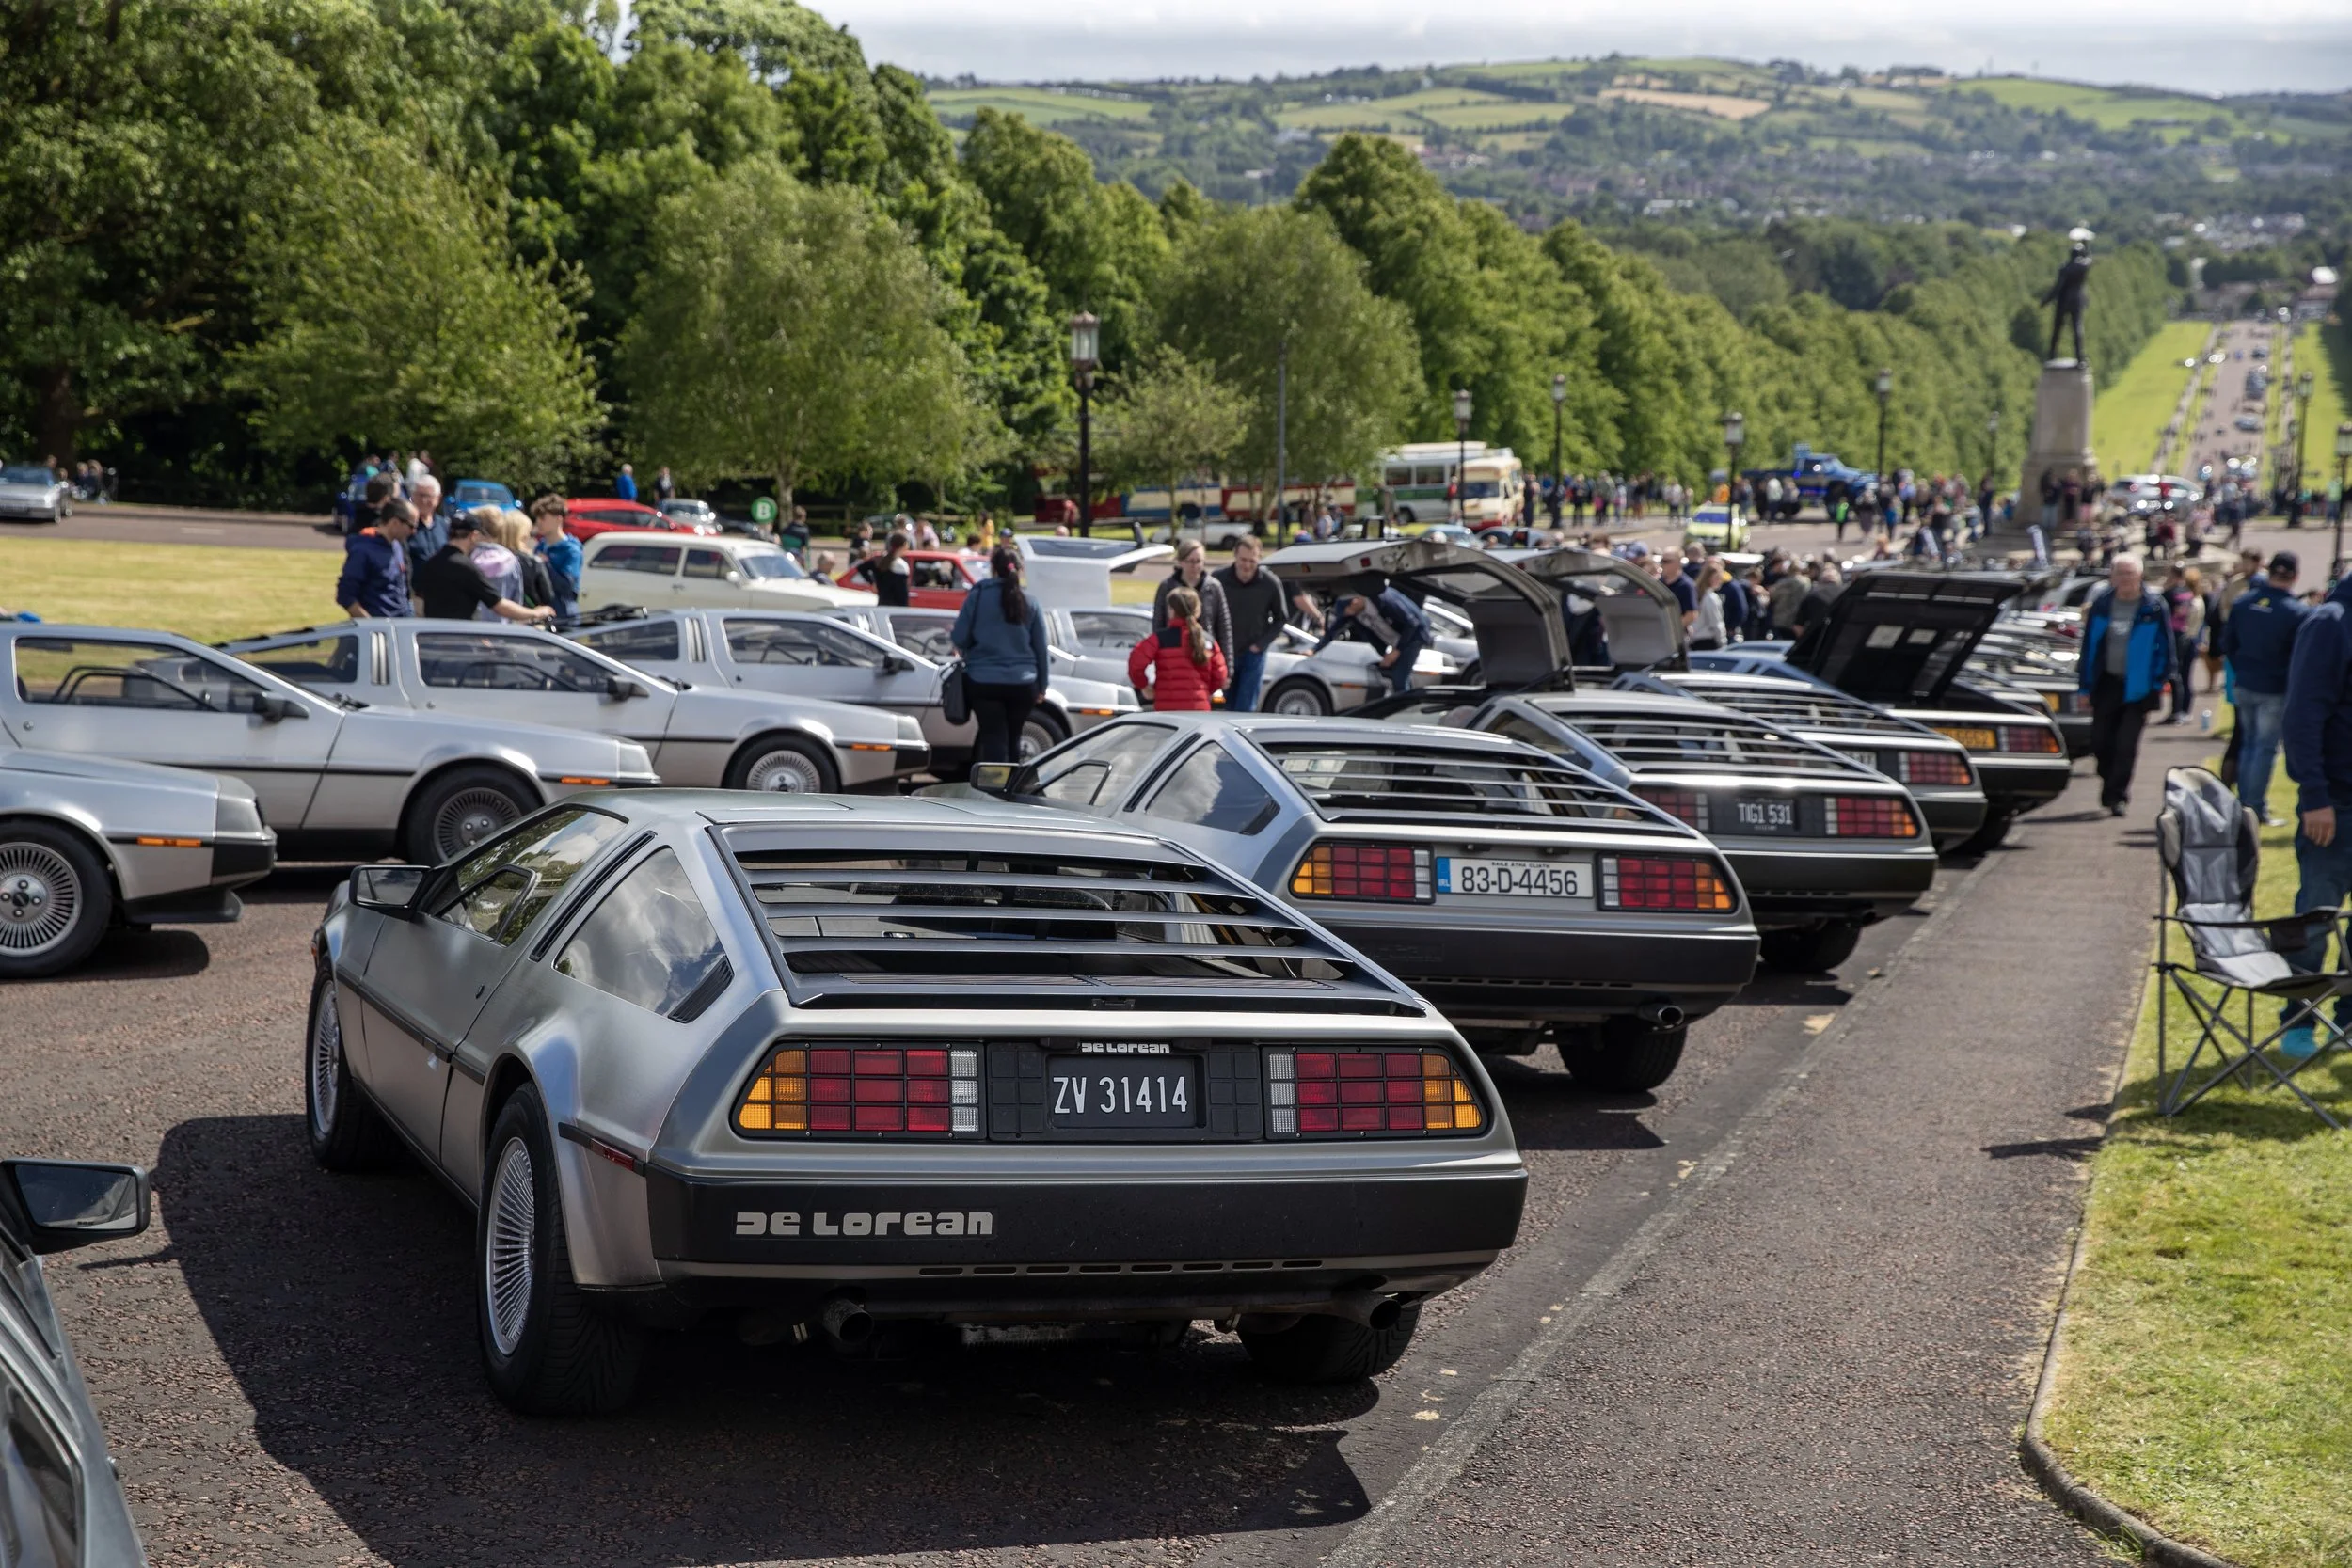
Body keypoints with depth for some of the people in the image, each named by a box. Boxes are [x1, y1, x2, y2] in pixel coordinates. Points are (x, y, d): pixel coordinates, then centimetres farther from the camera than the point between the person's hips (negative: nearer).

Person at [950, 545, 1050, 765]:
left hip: (984, 681, -2)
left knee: (993, 739, -2)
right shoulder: (1030, 602, 3)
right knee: (1013, 740, 16)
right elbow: (1041, 648, 6)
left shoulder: (978, 596, -5)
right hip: (1022, 683, 3)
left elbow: (959, 639, -5)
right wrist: (1042, 685, 16)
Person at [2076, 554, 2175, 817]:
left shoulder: (2154, 606, -5)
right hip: (2106, 684, 4)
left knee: (2126, 745, -7)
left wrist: (2158, 683, -7)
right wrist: (2085, 685, 5)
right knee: (2101, 742, 8)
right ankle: (2113, 790, 28)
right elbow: (2089, 645, 7)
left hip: (2137, 686, -3)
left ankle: (2115, 795, -3)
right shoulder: (2101, 604, 3)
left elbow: (2165, 647, -2)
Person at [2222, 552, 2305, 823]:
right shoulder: (2297, 612, -16)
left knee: (2248, 743, 18)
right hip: (2274, 690, -5)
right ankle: (2257, 809, 4)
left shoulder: (2243, 602, -1)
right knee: (2266, 748, 2)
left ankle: (2244, 802, 23)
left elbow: (2227, 644, 5)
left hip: (2243, 686, 5)